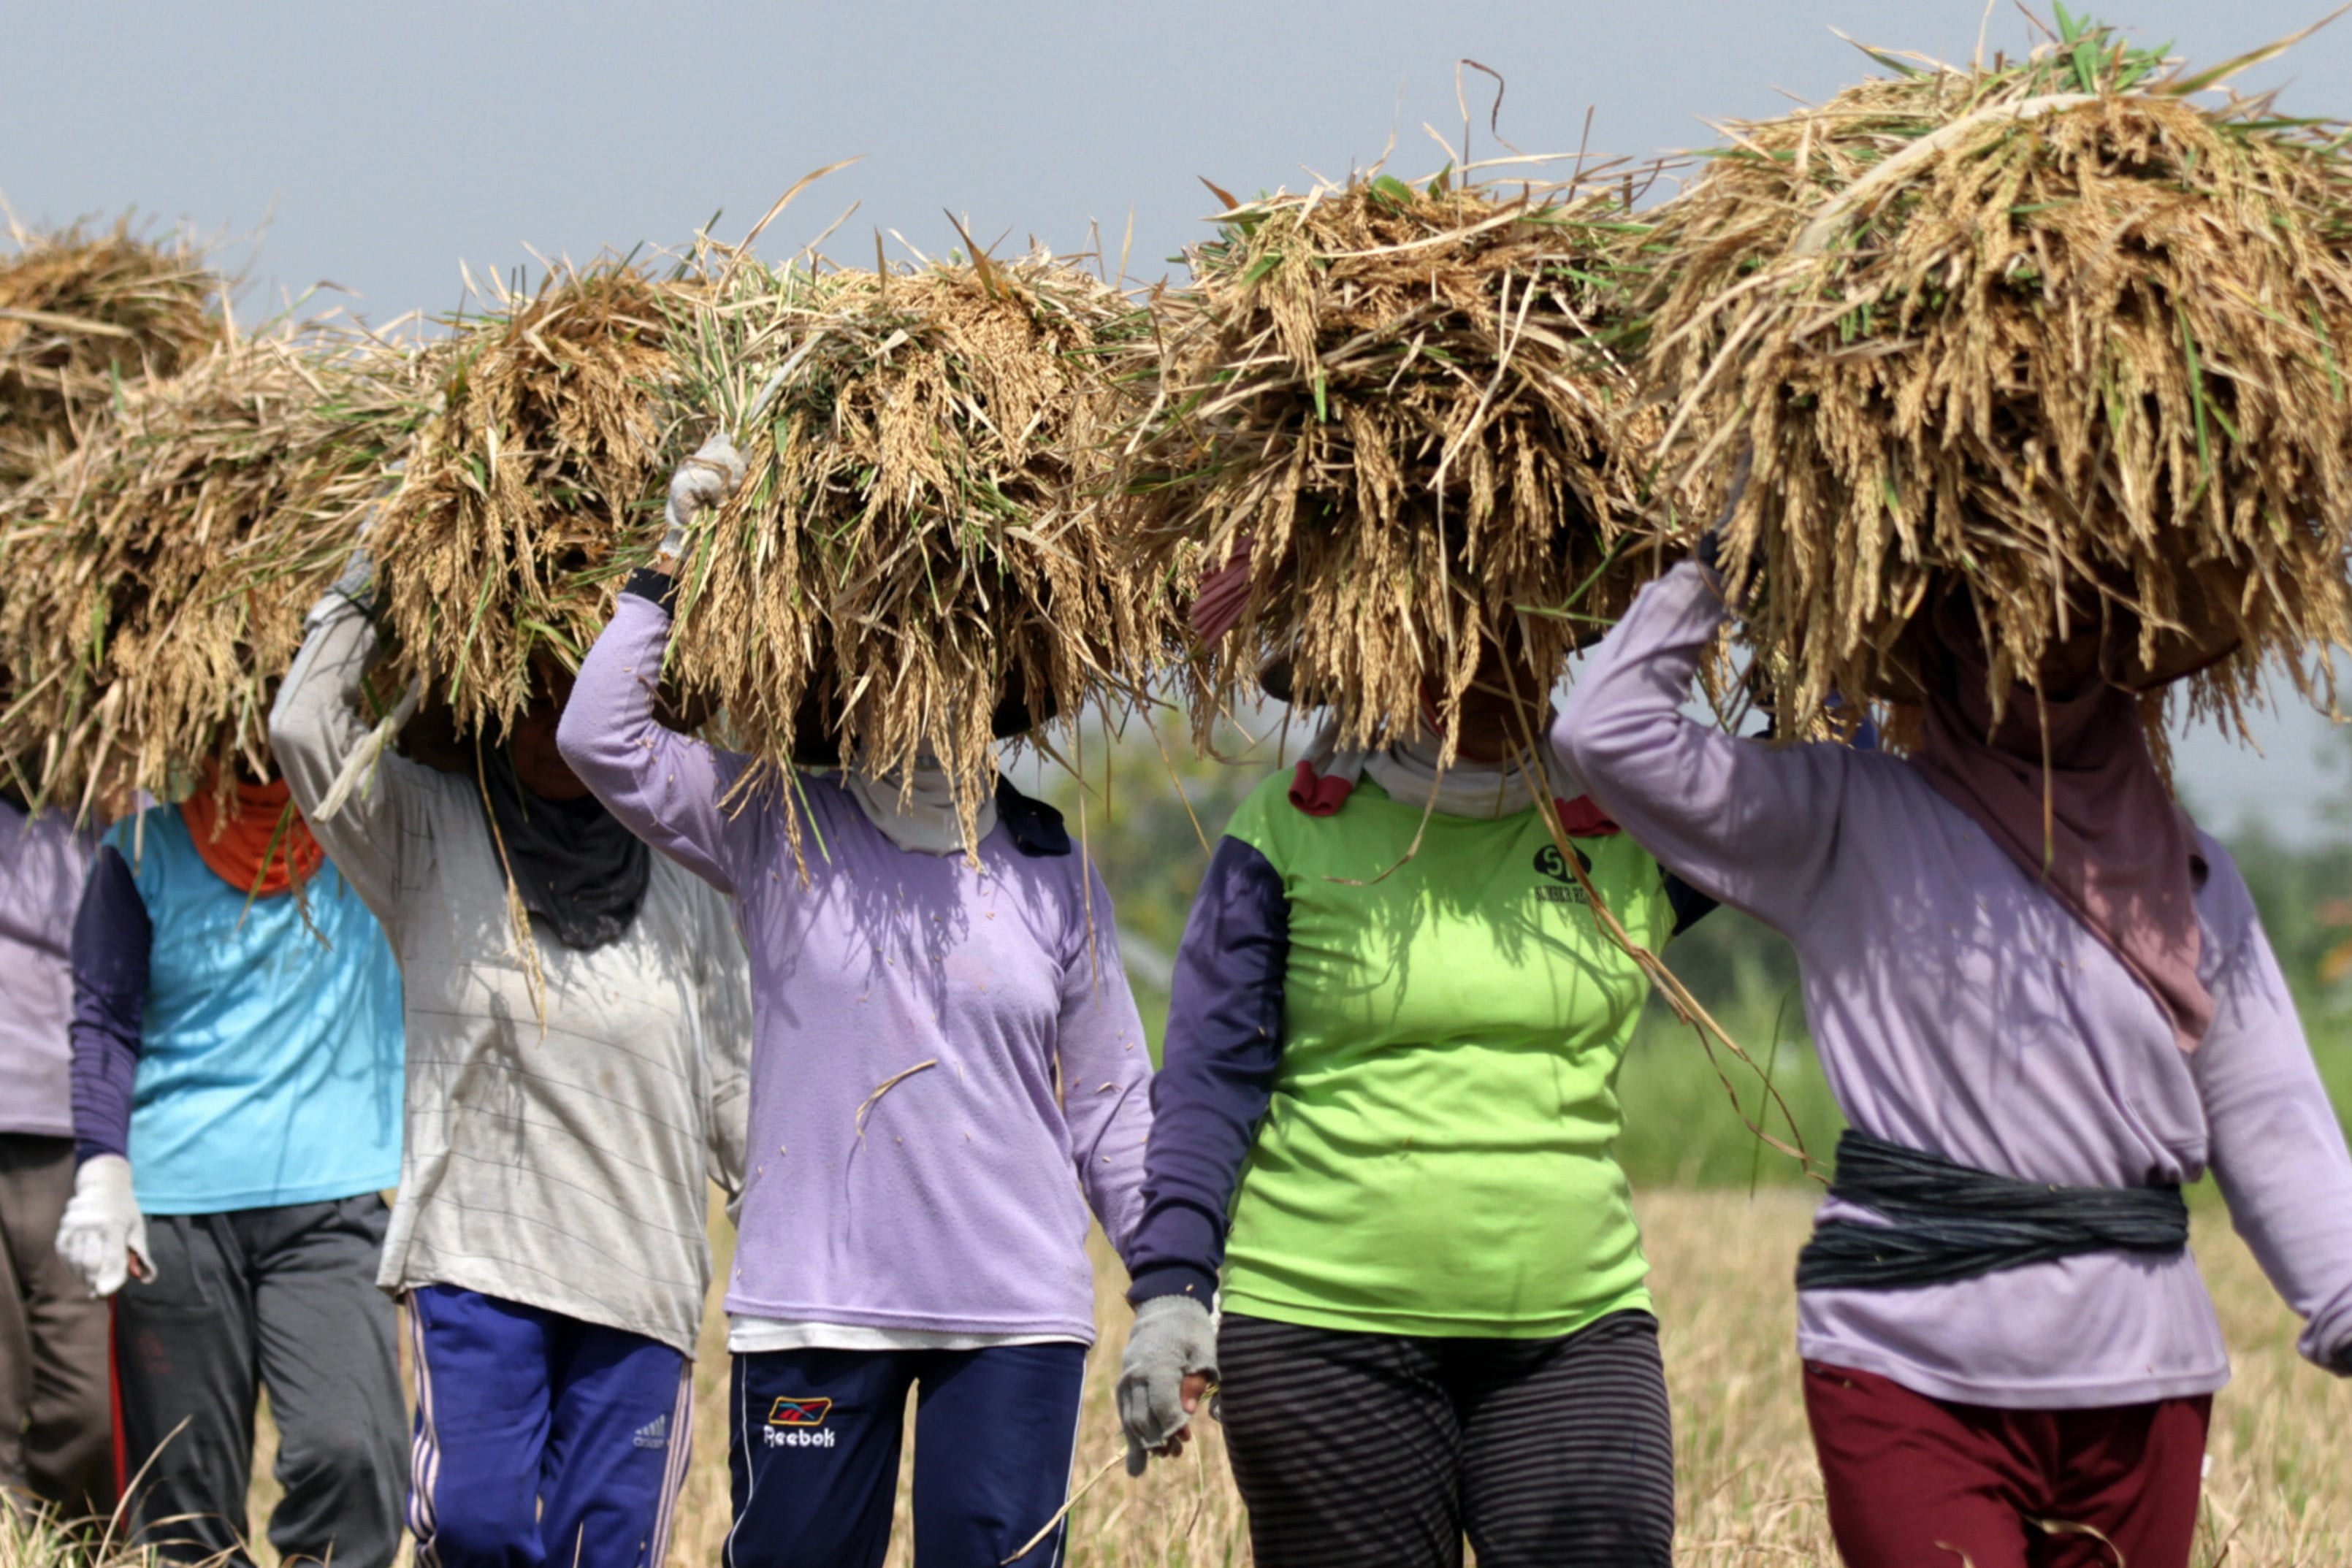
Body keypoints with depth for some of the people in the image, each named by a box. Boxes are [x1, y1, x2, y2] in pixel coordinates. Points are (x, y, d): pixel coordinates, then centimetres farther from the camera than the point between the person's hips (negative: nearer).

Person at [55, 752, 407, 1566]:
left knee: (348, 1452, -19)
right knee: (184, 1494, 0)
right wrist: (102, 1180, -10)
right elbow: (105, 1018, 2)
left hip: (332, 1197, 0)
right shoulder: (146, 847, 6)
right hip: (174, 1205, 0)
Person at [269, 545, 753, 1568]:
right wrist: (366, 580, -4)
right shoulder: (426, 833, 5)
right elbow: (304, 729, -10)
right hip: (475, 1245, -2)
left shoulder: (678, 879, 11)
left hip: (641, 1271, 2)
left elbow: (729, 1084, 15)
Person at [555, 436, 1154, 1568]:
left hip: (1017, 1309, 1)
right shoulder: (776, 835, 2)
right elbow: (599, 737, -9)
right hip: (814, 1305, -1)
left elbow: (1108, 1107, 11)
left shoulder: (1053, 873, 7)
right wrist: (675, 564, -10)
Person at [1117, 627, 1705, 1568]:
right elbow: (1209, 1076, 2)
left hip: (1577, 1332, 2)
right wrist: (1170, 1288, -7)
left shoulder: (1627, 831, 8)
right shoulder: (1292, 829, 4)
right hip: (1326, 1337, -2)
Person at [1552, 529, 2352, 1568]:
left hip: (2138, 1378, 4)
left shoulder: (2186, 876, 14)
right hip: (1909, 1367, -4)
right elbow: (1610, 733, -2)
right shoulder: (1849, 827, 5)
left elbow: (2268, 1120, 11)